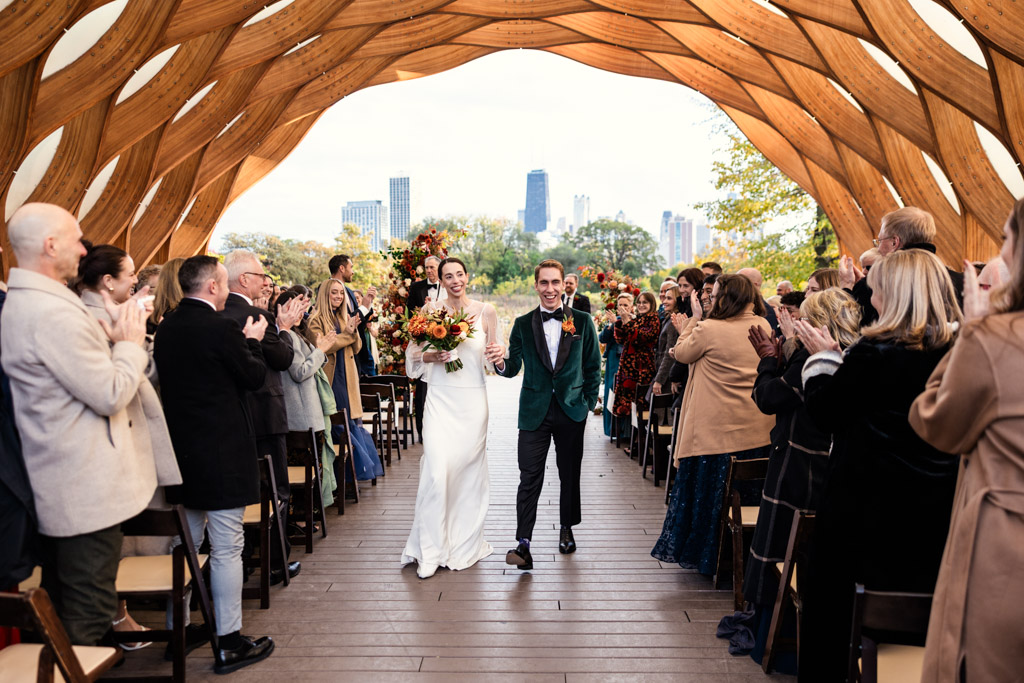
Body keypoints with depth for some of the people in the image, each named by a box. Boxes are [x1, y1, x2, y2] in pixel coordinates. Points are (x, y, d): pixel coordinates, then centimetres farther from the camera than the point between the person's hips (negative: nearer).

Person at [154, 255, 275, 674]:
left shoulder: (166, 328, 6)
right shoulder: (222, 327, -17)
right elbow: (255, 377, -9)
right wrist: (252, 340, 8)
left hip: (179, 447, 8)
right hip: (221, 451, -8)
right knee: (226, 549, 0)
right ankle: (229, 643, 9)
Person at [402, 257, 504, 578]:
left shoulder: (485, 311, 4)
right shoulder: (431, 312, 3)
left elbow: (493, 355, 13)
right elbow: (413, 354, 8)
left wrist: (499, 354, -9)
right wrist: (431, 356, -11)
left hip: (473, 401, 1)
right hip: (441, 399, -1)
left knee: (469, 469, 6)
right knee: (436, 470, -9)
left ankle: (465, 545, 22)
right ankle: (430, 550, 3)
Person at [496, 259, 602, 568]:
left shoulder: (582, 321, 1)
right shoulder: (523, 324, 3)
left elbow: (593, 367, 5)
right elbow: (514, 367, 2)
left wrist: (589, 405, 2)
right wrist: (501, 364, -20)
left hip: (572, 410, 1)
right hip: (534, 412, 0)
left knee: (570, 474, 13)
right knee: (529, 477, -5)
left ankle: (567, 529, 33)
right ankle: (523, 544, -5)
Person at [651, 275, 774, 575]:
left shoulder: (709, 328, -15)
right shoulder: (763, 326, 4)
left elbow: (682, 354, 2)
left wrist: (694, 320, 10)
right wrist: (692, 328, 20)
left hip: (716, 428, -5)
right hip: (756, 430, 5)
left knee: (711, 492, 9)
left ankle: (707, 557, 22)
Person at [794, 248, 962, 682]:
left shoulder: (873, 352, -20)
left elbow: (824, 414, -11)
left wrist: (823, 358, 2)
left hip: (866, 506, -6)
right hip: (937, 513, 6)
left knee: (827, 598, 14)